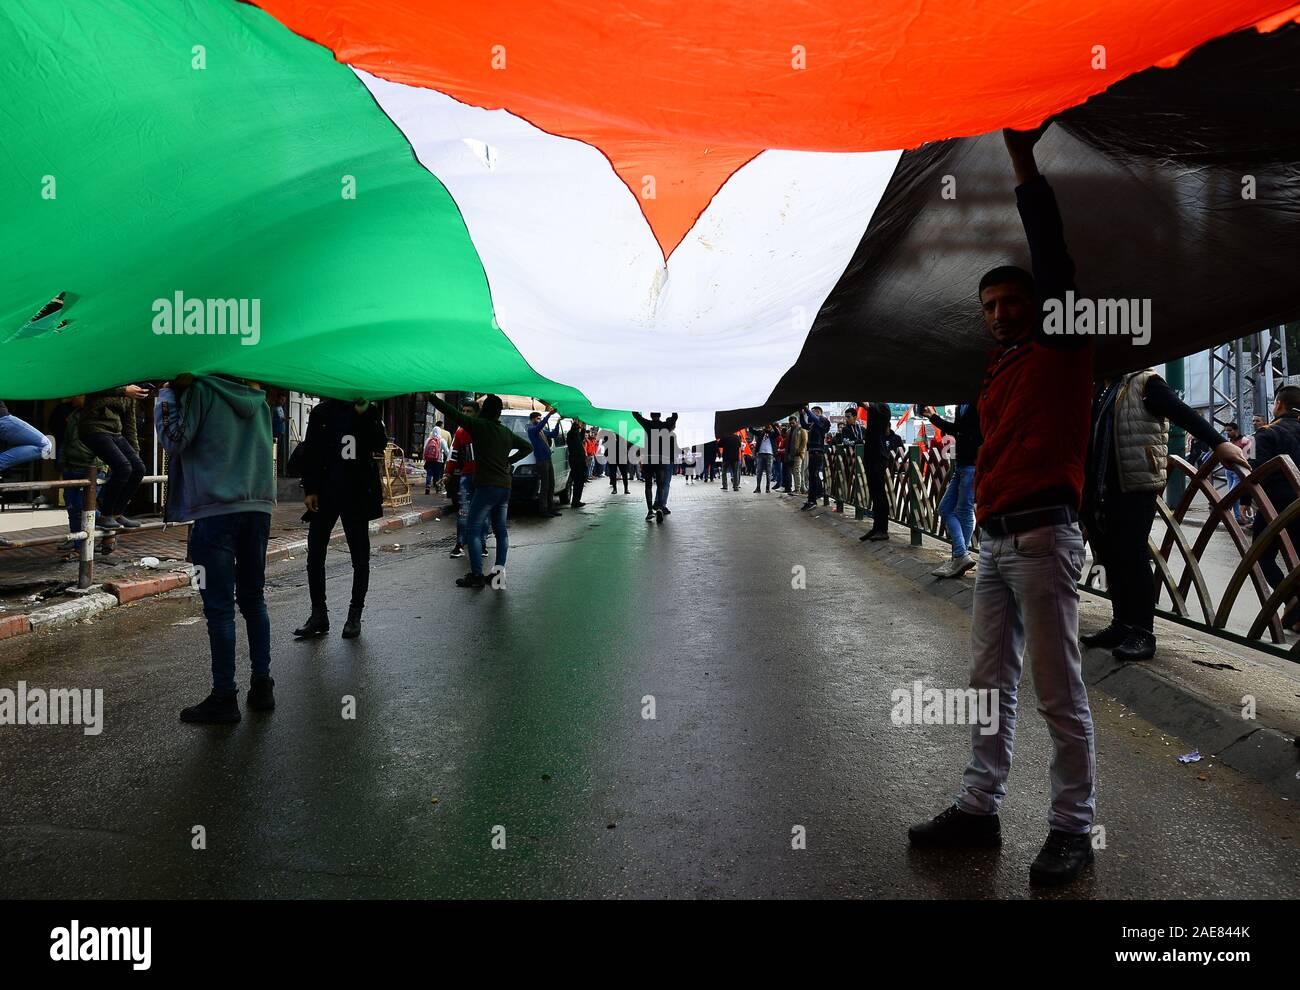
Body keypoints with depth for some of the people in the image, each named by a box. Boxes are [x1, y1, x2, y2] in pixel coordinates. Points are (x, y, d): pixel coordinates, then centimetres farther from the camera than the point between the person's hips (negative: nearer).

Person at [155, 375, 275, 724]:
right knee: (253, 599, 13)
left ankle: (224, 697, 3)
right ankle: (262, 686, 17)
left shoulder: (201, 390, -4)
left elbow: (174, 441, -7)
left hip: (216, 510, -6)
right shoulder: (255, 397, 14)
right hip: (259, 506, 6)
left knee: (219, 607, -2)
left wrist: (165, 396, 6)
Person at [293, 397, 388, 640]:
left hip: (357, 495, -1)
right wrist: (309, 490, -4)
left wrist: (365, 414, -18)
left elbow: (380, 446, -9)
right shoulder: (321, 412, 6)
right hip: (325, 493, 1)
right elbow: (309, 453, 4)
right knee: (314, 555, 1)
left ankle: (355, 615, 15)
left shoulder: (369, 412, 4)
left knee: (360, 557, 4)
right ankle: (318, 614, 12)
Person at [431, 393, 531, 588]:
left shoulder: (479, 425, -6)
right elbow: (528, 446, 25)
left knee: (472, 529, -3)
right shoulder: (506, 432, 13)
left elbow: (451, 413, -7)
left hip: (486, 486, -7)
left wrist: (431, 397, 1)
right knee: (500, 530, 11)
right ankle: (499, 573, 10)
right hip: (505, 486, 7)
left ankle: (476, 575, -7)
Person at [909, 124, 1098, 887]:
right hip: (995, 541, 8)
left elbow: (1054, 258, -9)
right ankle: (979, 809, 19)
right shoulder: (1000, 375, 21)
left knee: (1060, 692, -1)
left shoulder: (1064, 348, 2)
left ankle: (1074, 829, 11)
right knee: (992, 684, 10)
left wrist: (1024, 162, -8)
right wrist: (988, 525, 11)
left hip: (1043, 537, -7)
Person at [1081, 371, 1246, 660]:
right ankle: (1121, 625, 20)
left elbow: (1183, 413, -17)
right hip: (1102, 490, 7)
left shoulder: (1144, 383, -4)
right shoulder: (1100, 391, 17)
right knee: (1112, 559, 9)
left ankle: (1142, 633, 0)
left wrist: (1218, 442, -32)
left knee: (1133, 558, -7)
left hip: (1135, 488, -7)